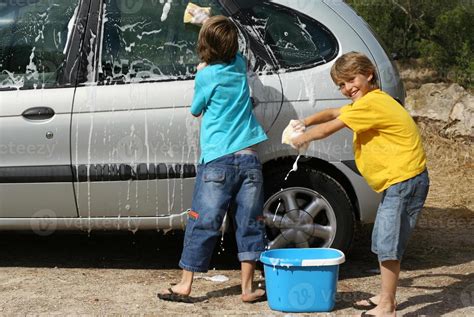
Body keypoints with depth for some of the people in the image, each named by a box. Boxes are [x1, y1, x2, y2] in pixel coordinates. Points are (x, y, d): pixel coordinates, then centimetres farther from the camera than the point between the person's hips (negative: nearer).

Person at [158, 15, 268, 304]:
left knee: (203, 223, 2)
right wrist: (212, 23, 34)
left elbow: (196, 110, 11)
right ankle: (248, 287, 10)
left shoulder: (206, 75, -4)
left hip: (218, 161, -3)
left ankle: (185, 285, 8)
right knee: (250, 223, 7)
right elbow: (232, 51, 33)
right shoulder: (239, 66, 9)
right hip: (249, 158, 4)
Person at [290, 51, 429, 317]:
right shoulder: (371, 101, 15)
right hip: (396, 182, 11)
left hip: (405, 181, -11)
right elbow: (332, 113, 24)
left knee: (388, 244, -9)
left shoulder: (371, 102, -17)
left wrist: (301, 138, 3)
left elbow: (328, 129, -13)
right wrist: (306, 122, 10)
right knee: (383, 242, 17)